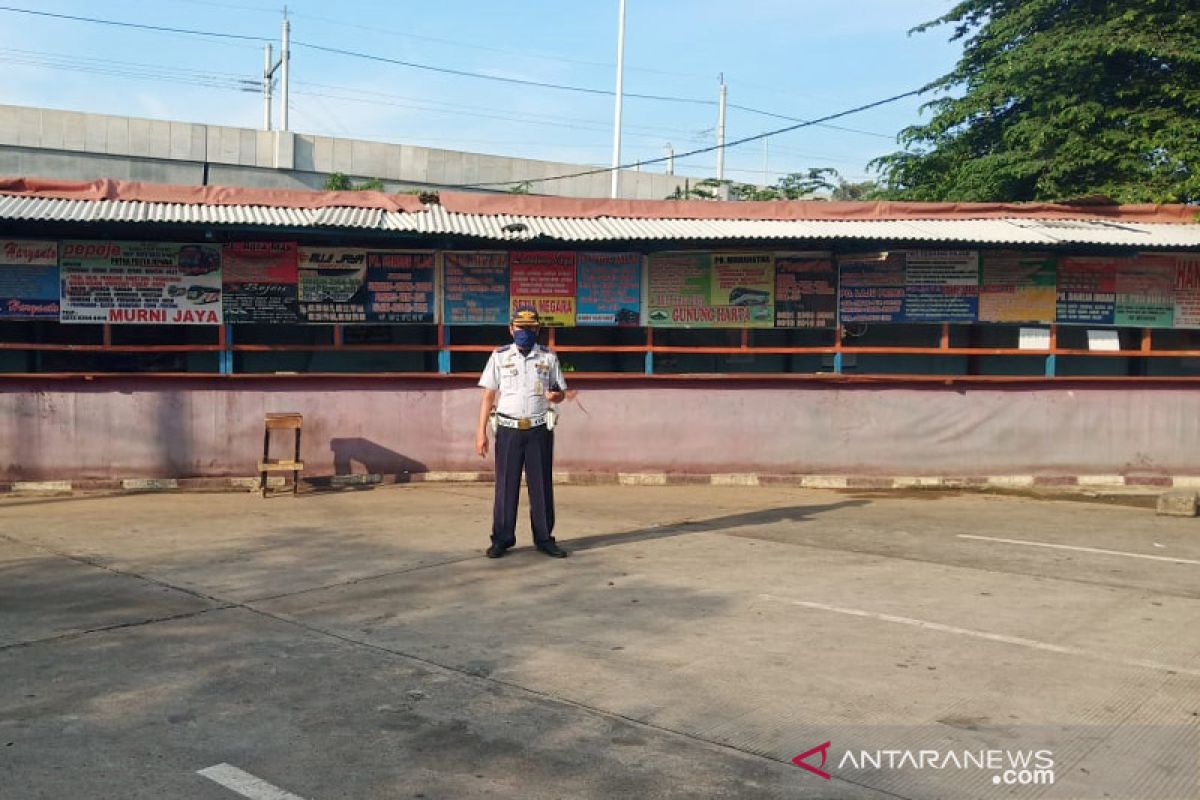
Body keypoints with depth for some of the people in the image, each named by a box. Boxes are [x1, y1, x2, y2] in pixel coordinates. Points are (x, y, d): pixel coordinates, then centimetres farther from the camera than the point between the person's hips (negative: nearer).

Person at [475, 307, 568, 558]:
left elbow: (561, 393, 12)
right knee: (505, 485, 2)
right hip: (508, 430, -1)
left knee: (542, 485, 4)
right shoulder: (499, 357, 5)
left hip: (539, 431, 1)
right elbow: (488, 395, 5)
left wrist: (555, 395, -14)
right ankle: (502, 539, 9)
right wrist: (481, 431, -1)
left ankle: (544, 538, 13)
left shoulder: (549, 358, 7)